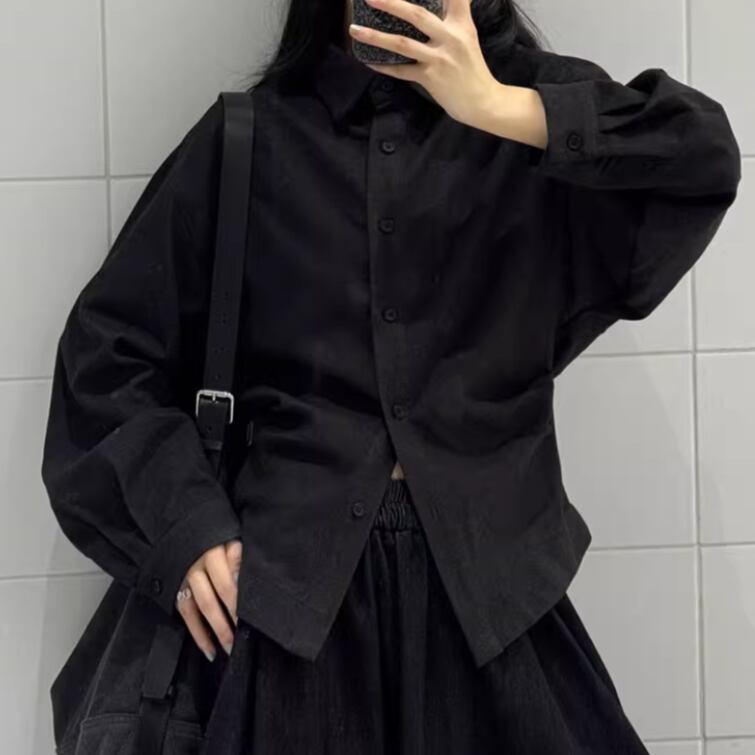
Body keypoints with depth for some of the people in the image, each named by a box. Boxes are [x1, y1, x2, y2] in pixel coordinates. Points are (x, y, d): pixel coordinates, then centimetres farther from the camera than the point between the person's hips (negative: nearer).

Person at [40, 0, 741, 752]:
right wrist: (184, 521, -4)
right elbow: (110, 346, 7)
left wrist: (501, 110, -19)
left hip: (488, 573, 0)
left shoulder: (540, 109, 5)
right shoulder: (246, 139, 4)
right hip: (294, 582, 0)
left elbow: (703, 154, -12)